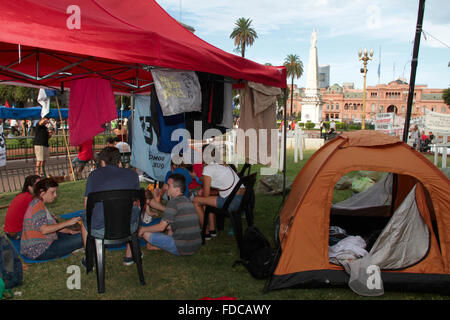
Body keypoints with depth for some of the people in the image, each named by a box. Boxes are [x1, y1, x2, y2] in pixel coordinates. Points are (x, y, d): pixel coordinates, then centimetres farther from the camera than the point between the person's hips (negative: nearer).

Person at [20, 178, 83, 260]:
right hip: (38, 252, -11)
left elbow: (51, 225, 15)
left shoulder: (36, 203, 15)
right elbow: (44, 230, -27)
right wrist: (66, 223, -22)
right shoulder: (38, 205, -17)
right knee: (80, 238, -17)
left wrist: (69, 231, 6)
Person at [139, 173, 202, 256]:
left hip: (183, 248, -9)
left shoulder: (174, 202, -13)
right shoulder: (187, 201, 11)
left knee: (146, 233, -5)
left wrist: (143, 229, 4)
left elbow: (161, 227, -11)